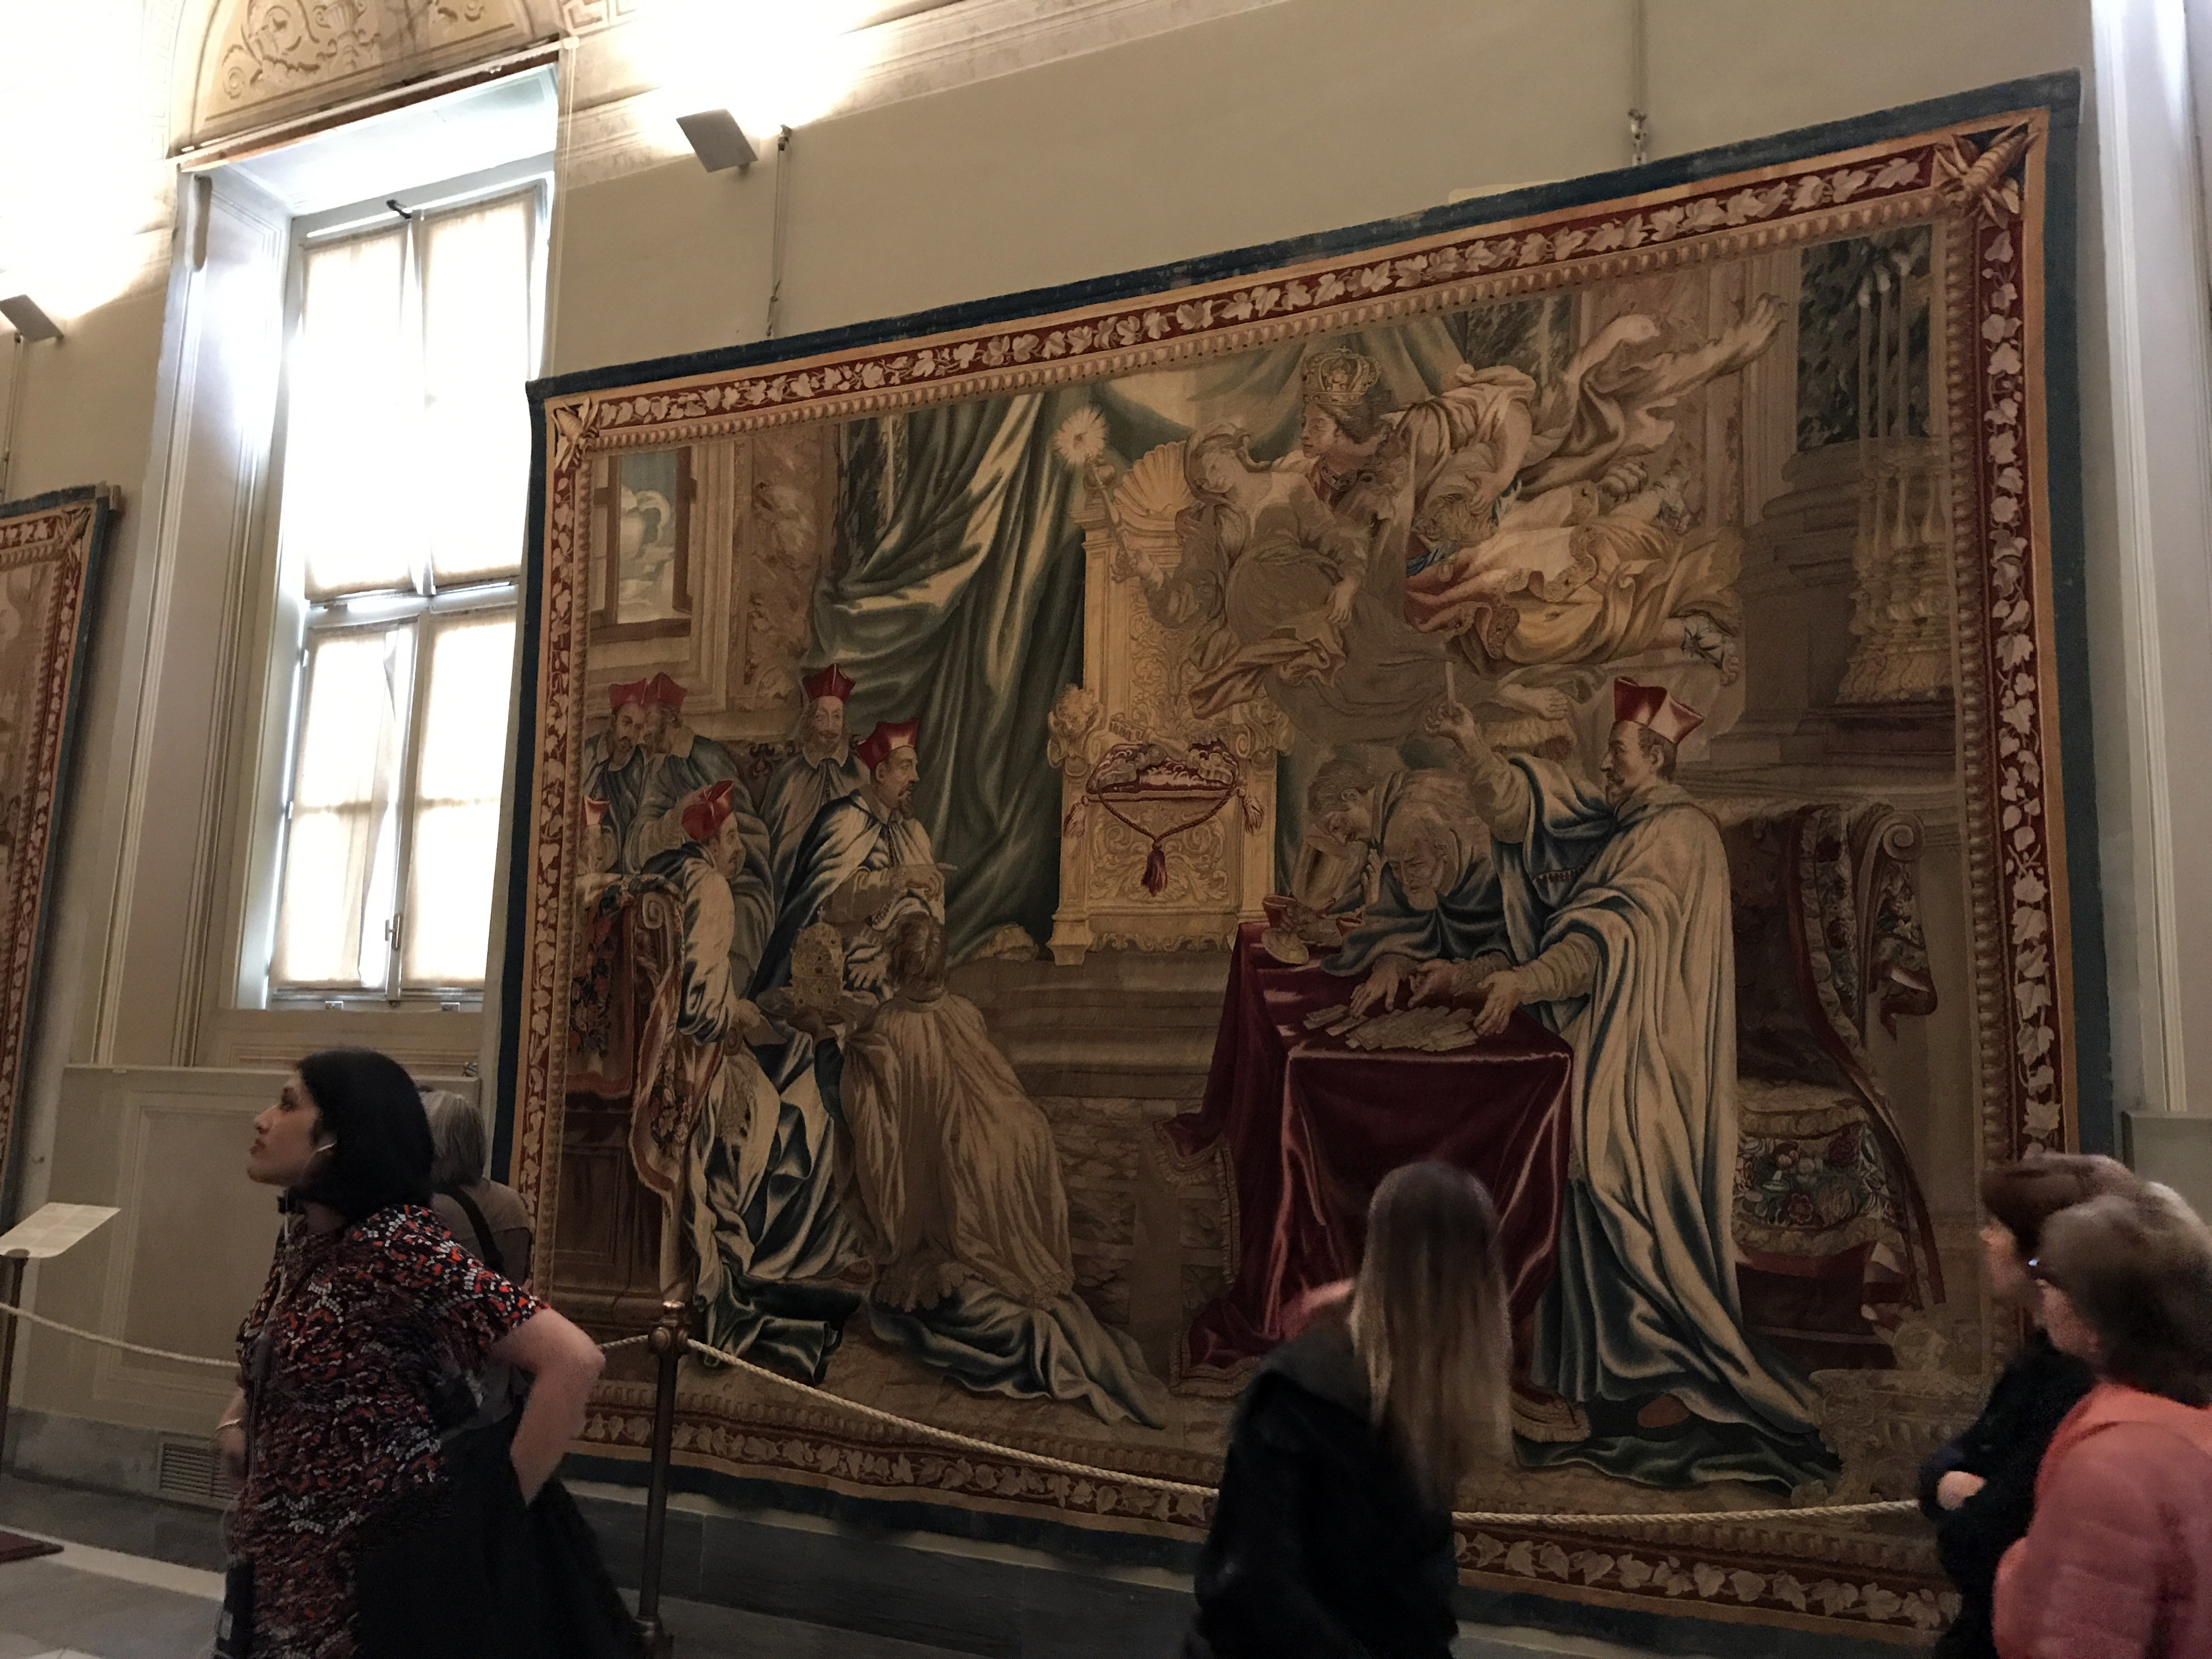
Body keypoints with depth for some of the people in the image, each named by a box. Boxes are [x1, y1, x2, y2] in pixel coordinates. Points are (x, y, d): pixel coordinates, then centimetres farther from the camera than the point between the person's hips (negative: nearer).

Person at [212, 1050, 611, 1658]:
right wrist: (235, 1420, 4)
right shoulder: (302, 1235, 3)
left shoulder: (399, 1247, -24)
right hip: (281, 1565, 8)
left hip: (370, 1578, -8)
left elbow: (573, 1360, -31)